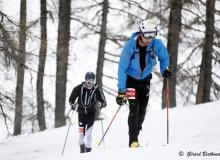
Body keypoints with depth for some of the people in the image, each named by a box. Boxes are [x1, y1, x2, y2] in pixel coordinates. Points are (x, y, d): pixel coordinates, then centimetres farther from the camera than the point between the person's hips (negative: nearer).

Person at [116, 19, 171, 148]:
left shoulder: (157, 44, -19)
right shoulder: (130, 46, -27)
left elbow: (164, 57, 4)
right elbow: (122, 68, -23)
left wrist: (165, 69, -16)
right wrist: (121, 90, -26)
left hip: (145, 79, 4)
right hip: (131, 79, -4)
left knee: (142, 110, 4)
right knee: (134, 108, -17)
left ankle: (135, 135, 19)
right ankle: (133, 140, -18)